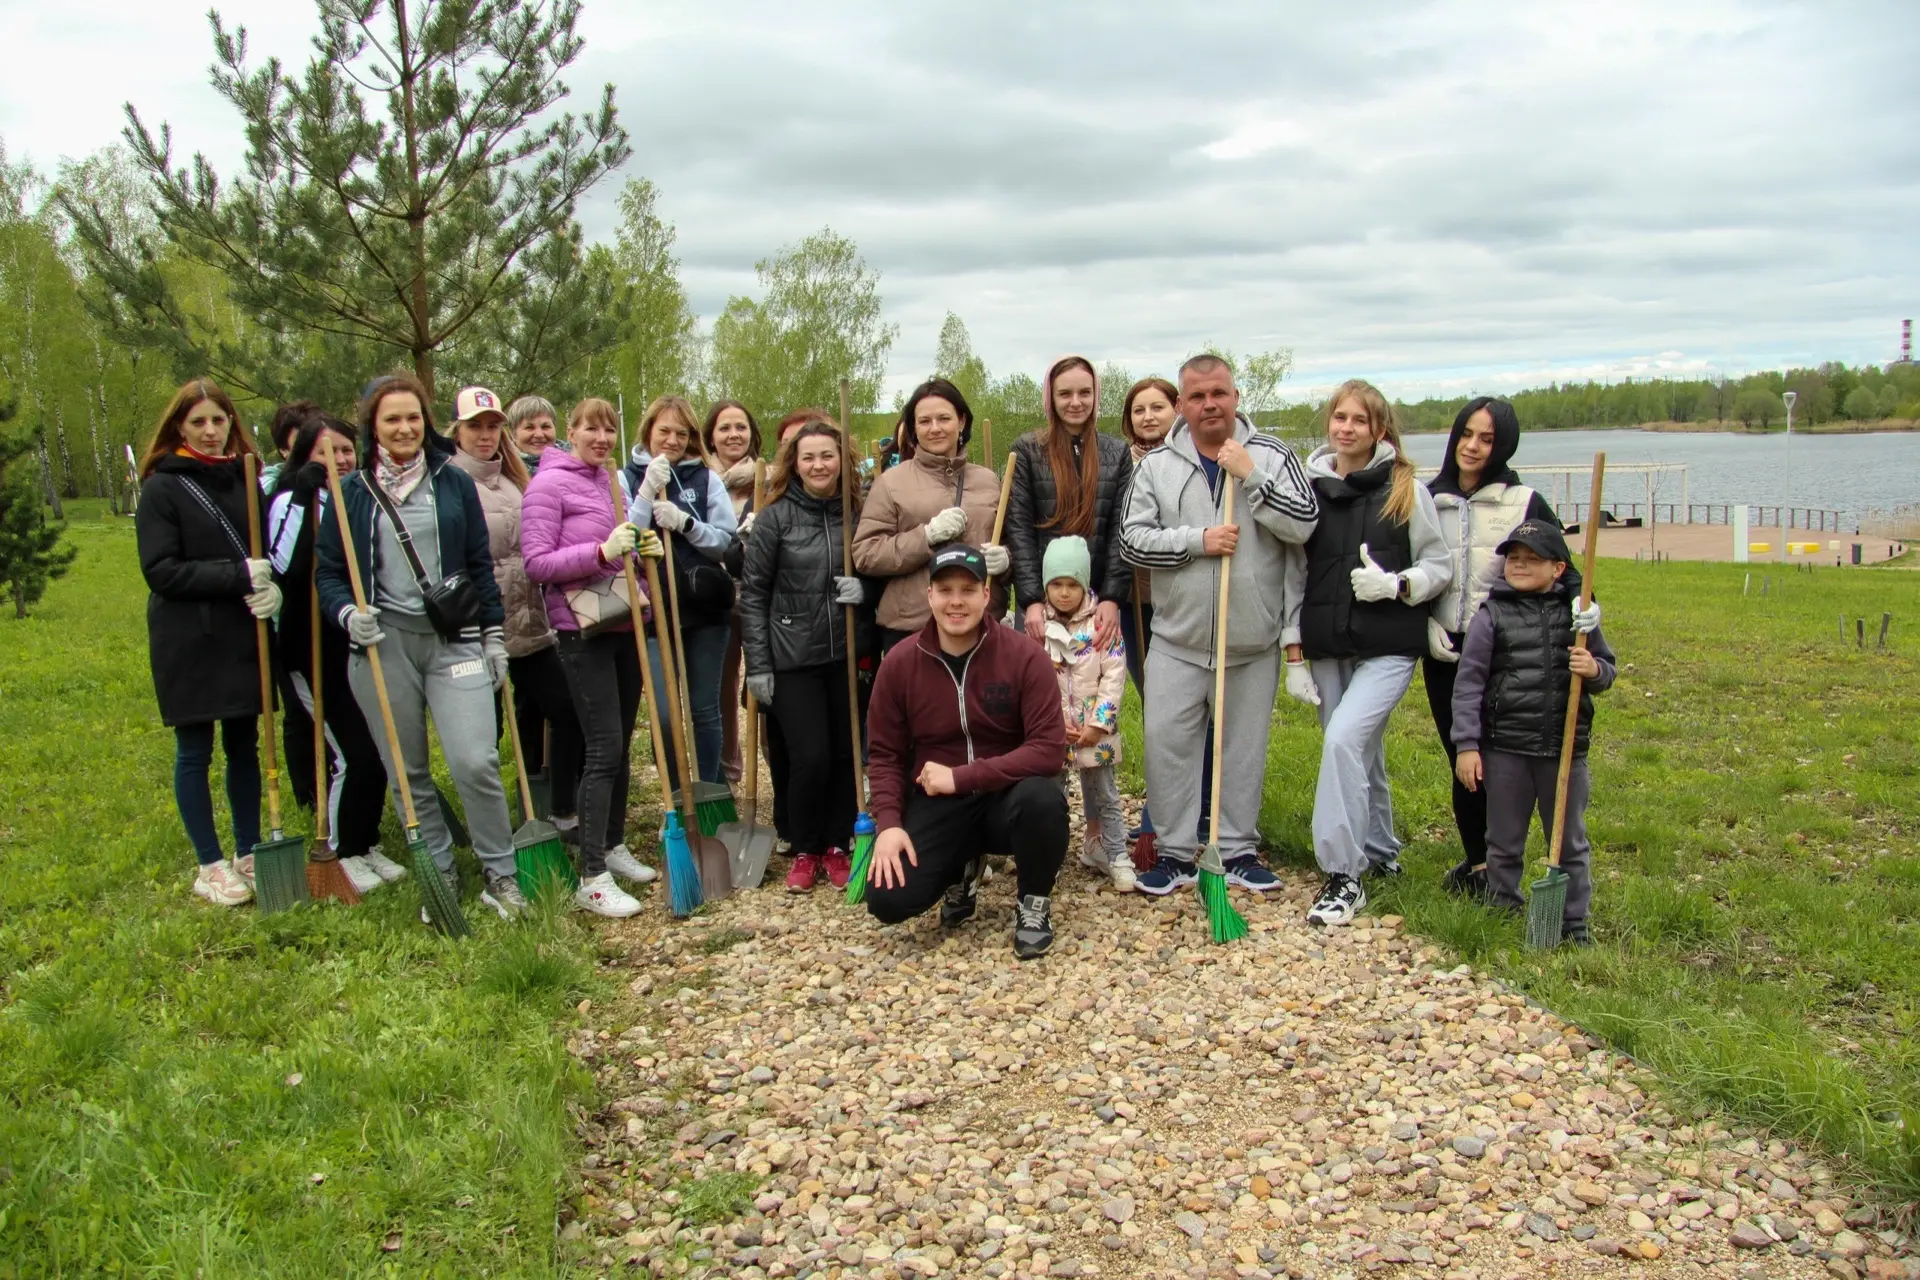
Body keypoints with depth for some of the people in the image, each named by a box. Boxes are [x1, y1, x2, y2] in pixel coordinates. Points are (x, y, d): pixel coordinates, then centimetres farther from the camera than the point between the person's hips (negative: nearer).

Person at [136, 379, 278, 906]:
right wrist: (237, 575, -22)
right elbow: (160, 570, -12)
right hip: (188, 643, -4)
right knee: (194, 752, 5)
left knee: (244, 746, 12)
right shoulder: (163, 488, -6)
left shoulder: (246, 479, 6)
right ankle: (210, 867, 15)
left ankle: (249, 854, 24)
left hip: (244, 638, 4)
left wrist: (271, 586, -11)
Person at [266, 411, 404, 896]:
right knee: (350, 755, -6)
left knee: (378, 750, 9)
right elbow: (286, 566, -28)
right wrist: (301, 497, -30)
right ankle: (342, 854, 13)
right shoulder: (291, 501, -9)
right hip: (314, 650, -6)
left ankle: (369, 845, 26)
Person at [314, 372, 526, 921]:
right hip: (383, 644, 1)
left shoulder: (454, 483, 6)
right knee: (407, 773, 8)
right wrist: (348, 613, -12)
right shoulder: (352, 492, 5)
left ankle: (500, 874, 5)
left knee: (476, 762, -12)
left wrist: (494, 634, 7)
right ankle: (441, 875, 22)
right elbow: (328, 573, 8)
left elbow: (481, 564, 10)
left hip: (453, 638, -1)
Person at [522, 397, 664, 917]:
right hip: (584, 631, -7)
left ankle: (614, 846, 28)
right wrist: (602, 551, -24)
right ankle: (592, 878, -5)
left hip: (627, 625, 7)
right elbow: (536, 562, -13)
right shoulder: (549, 483, -7)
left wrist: (646, 551, 2)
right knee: (604, 749, -10)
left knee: (621, 744, 13)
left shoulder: (614, 482, 14)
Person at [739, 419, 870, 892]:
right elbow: (752, 593, -2)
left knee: (846, 754, 5)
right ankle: (804, 852, 15)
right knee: (810, 757, -6)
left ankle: (836, 847, 22)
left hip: (846, 654, 3)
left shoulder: (857, 513, 4)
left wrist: (864, 587, -11)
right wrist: (757, 665, -6)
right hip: (793, 657, -3)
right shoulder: (774, 517, -4)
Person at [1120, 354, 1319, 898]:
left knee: (1245, 747, 10)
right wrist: (1198, 541, -15)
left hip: (1252, 641, 0)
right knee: (1168, 743, 1)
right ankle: (1175, 851, 15)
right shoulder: (1158, 465, 2)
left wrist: (1250, 476, -16)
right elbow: (1132, 540, -4)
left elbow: (1303, 523, -11)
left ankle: (1239, 849, 25)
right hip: (1177, 639, 0)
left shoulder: (1271, 456, 0)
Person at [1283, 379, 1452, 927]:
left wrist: (1396, 585, -16)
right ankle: (1381, 853, 34)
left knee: (1343, 739, -20)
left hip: (1388, 647, -4)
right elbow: (1294, 576, 7)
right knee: (1361, 755, 13)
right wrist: (1294, 654, 5)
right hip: (1327, 649, 4)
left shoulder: (1407, 490, -2)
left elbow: (1440, 567, 4)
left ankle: (1343, 876, -12)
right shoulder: (1308, 488, 5)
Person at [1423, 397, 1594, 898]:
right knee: (1461, 761, 7)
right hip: (1444, 651, 3)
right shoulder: (1428, 499, 7)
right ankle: (1478, 859, 24)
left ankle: (1487, 863, 12)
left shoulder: (1525, 503, -1)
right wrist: (1426, 623, 0)